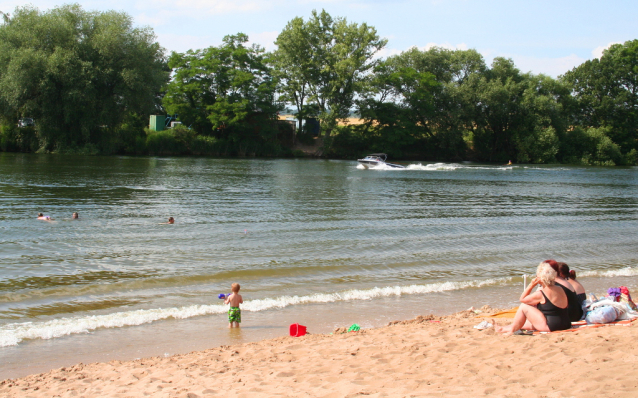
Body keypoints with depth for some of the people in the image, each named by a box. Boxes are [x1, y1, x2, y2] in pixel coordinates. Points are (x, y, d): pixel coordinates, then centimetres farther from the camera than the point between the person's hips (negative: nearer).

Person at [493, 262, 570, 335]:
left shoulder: (541, 294, -16)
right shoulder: (560, 289, 5)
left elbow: (522, 299, -2)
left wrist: (531, 285, -4)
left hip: (550, 327, -8)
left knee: (524, 306, 1)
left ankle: (512, 330, 15)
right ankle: (503, 329, 40)